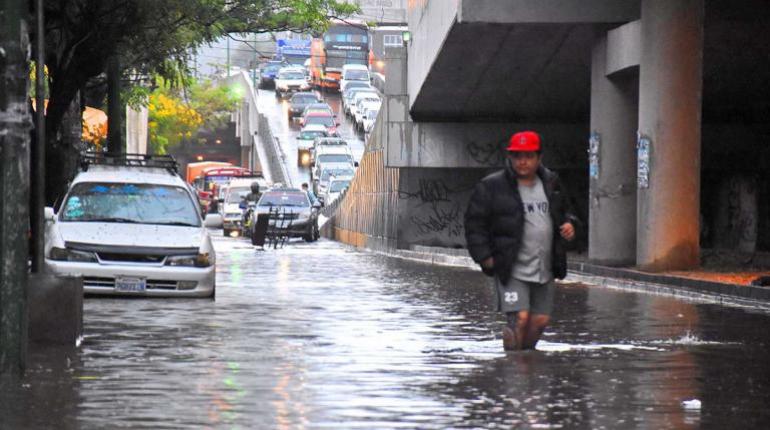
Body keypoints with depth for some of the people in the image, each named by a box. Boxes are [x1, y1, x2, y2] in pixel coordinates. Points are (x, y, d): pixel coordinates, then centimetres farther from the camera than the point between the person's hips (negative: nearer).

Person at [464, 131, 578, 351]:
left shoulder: (551, 182, 11)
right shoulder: (491, 187, -5)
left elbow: (565, 211, 27)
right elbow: (475, 224, -3)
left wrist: (569, 224, 4)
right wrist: (485, 257, -11)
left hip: (544, 269, 5)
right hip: (511, 270, -5)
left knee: (540, 320, 7)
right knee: (519, 318, -16)